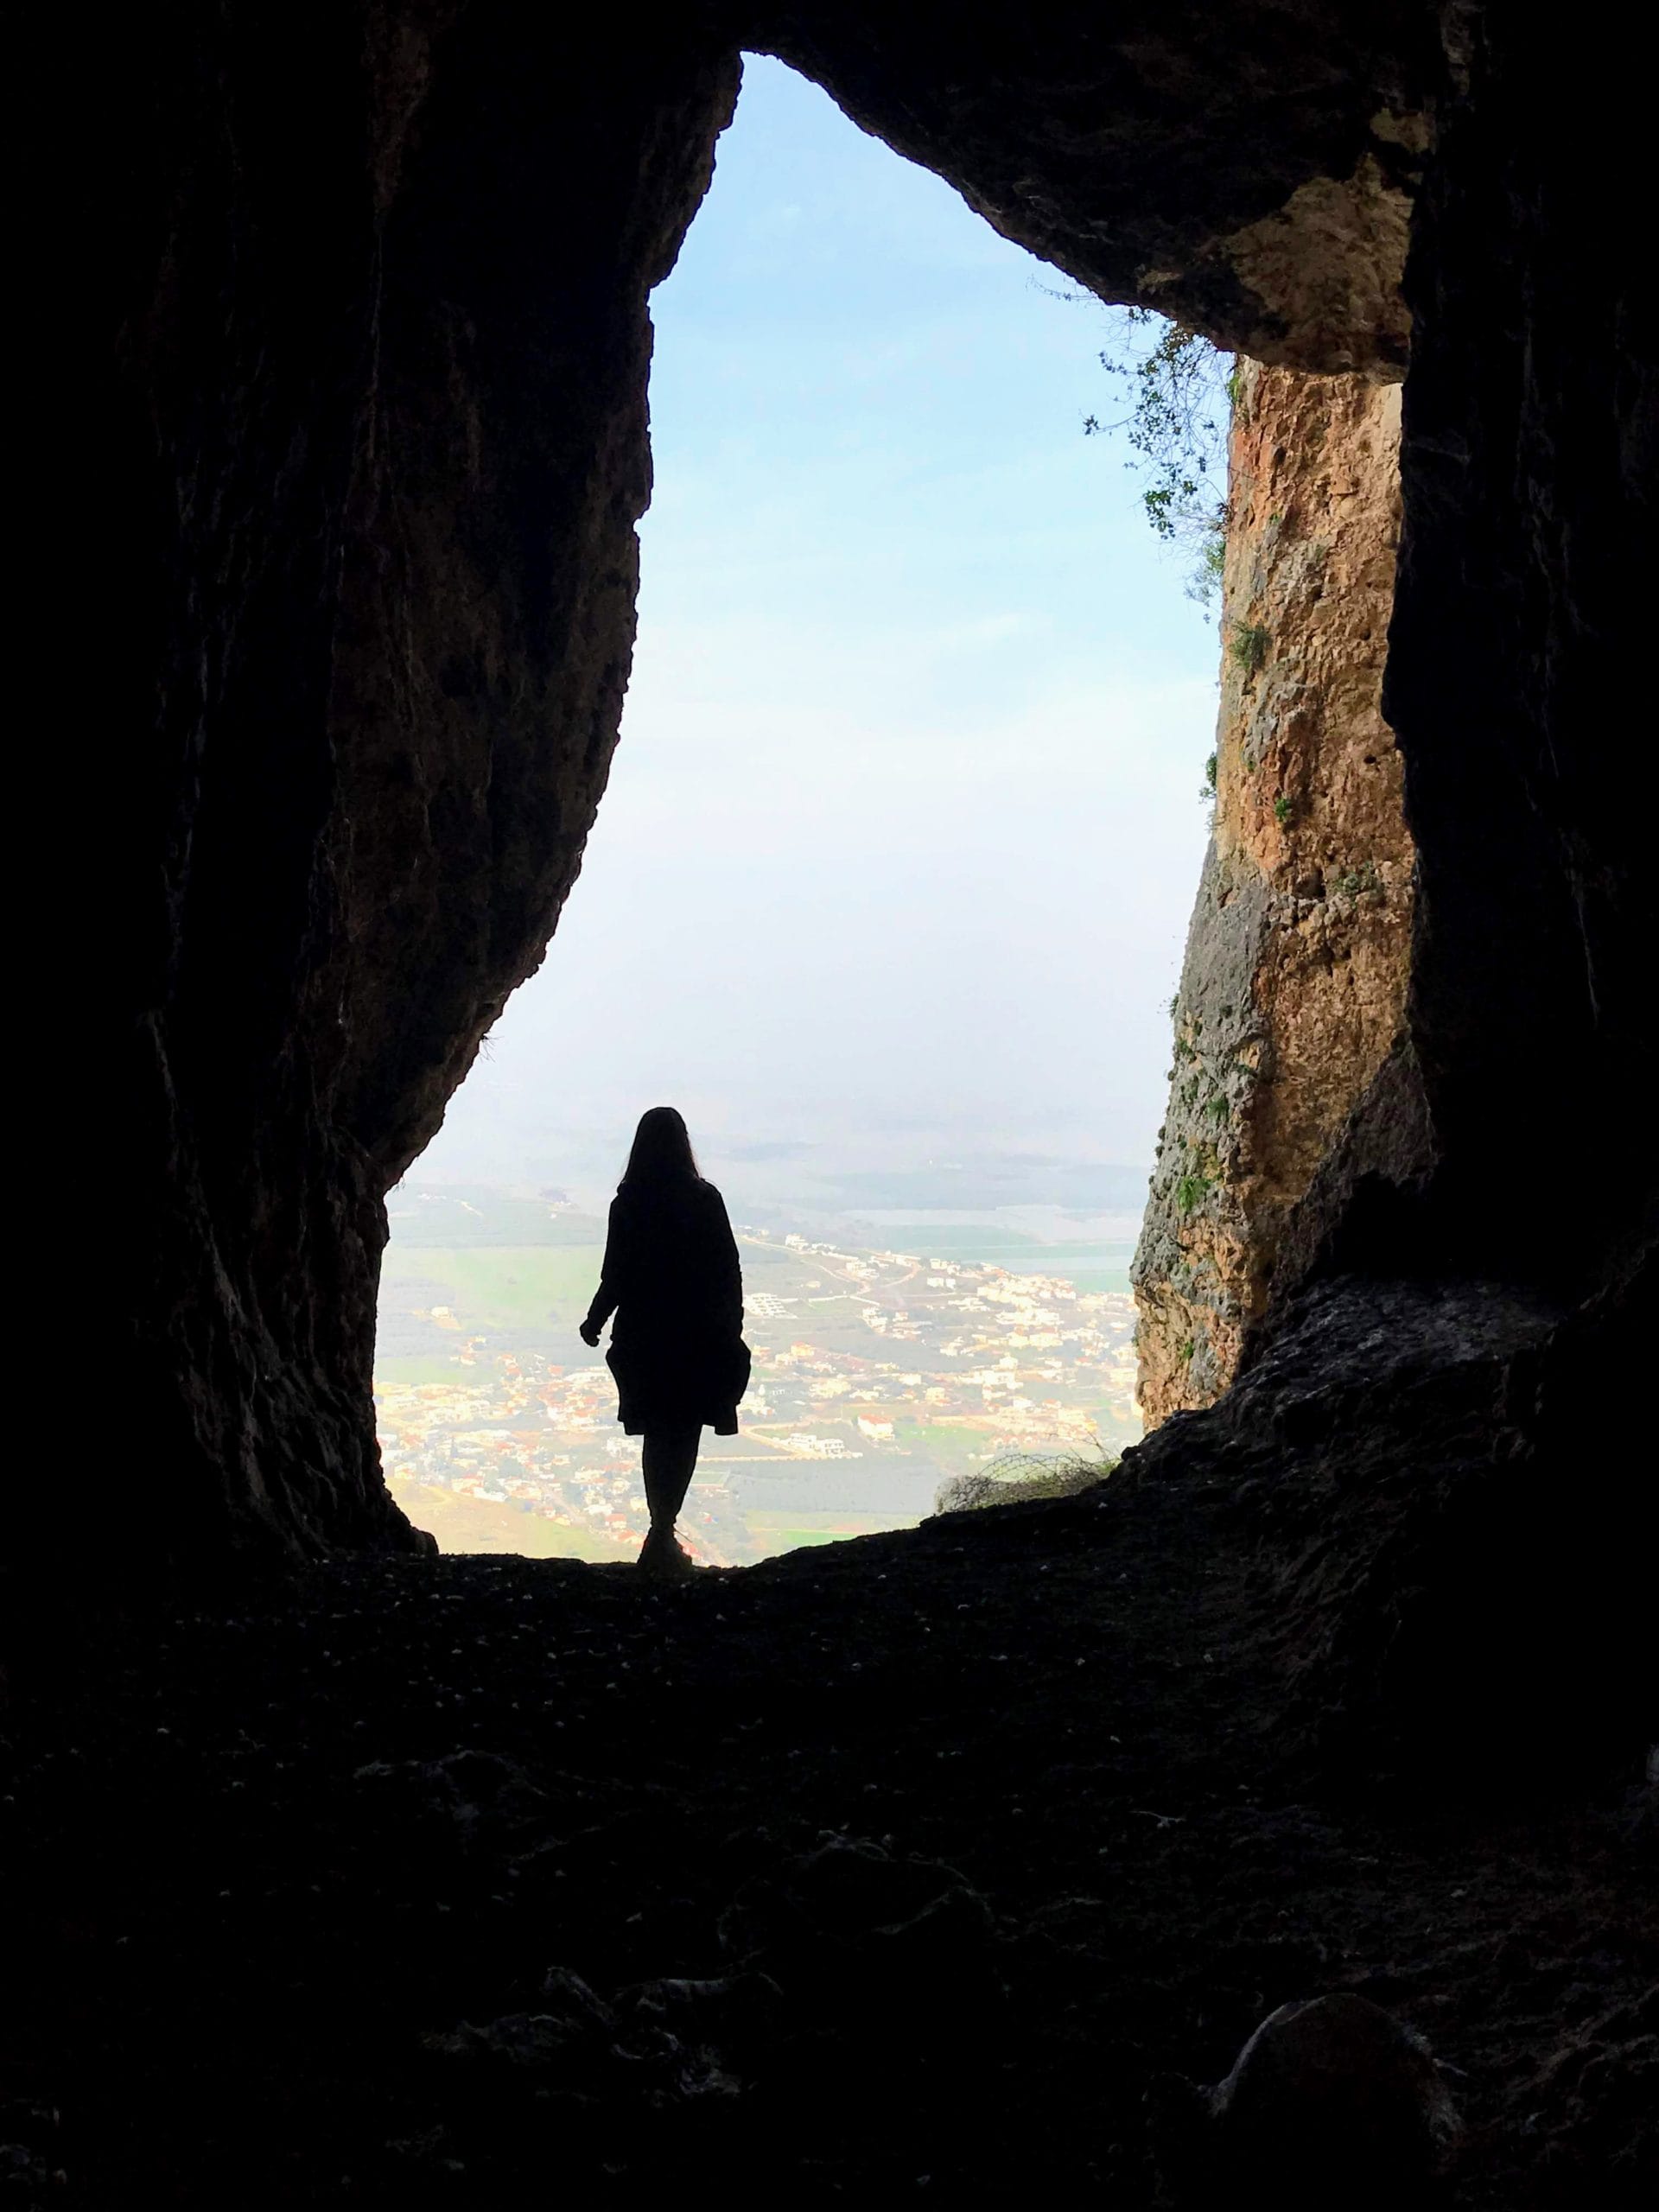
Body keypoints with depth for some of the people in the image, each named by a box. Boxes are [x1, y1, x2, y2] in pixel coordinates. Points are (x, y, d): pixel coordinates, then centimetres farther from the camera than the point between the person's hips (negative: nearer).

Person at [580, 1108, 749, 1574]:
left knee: (658, 1437, 15)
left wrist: (595, 1322, 9)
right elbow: (729, 1269, -4)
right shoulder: (706, 1199, -6)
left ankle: (662, 1533, 21)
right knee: (684, 1438, 6)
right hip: (701, 1338, -1)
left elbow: (616, 1275, -7)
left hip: (644, 1338, 1)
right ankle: (663, 1536, -3)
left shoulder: (627, 1204, -7)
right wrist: (731, 1328, 8)